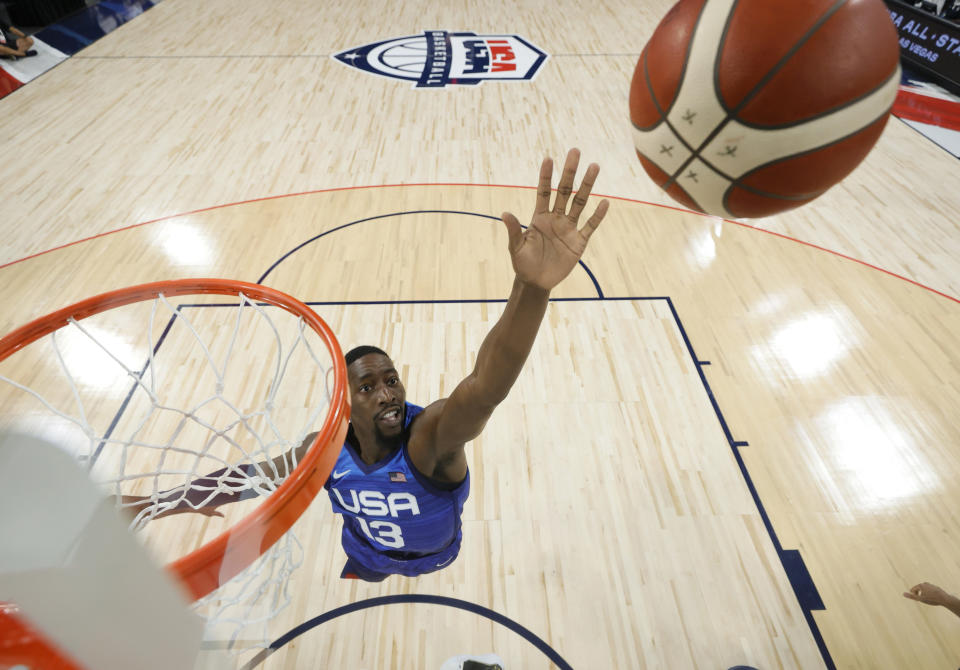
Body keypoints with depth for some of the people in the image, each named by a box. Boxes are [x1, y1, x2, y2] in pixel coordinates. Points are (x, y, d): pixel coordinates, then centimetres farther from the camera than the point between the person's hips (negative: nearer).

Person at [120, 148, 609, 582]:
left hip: (437, 568, -3)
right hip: (366, 562, 4)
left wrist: (531, 288, -86)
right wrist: (172, 500, 1)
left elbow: (487, 386, -69)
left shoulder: (431, 436, -45)